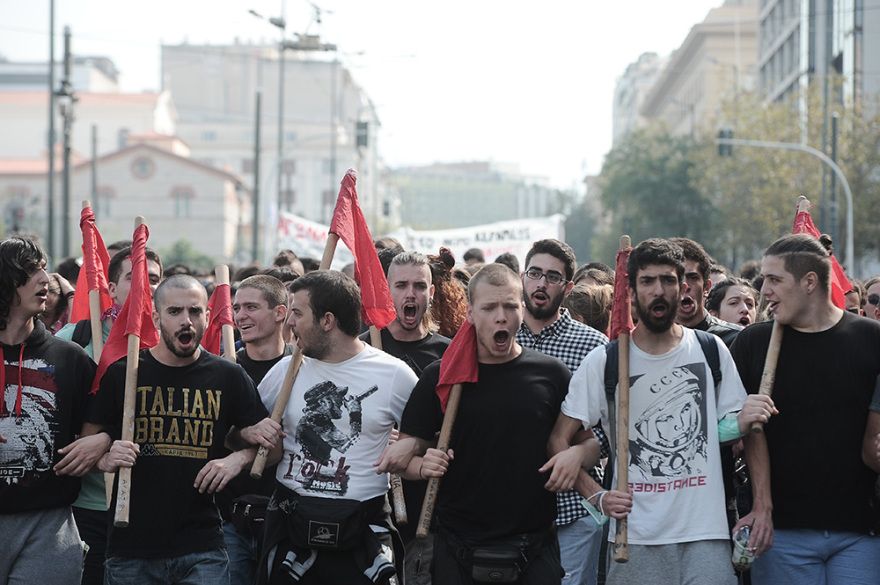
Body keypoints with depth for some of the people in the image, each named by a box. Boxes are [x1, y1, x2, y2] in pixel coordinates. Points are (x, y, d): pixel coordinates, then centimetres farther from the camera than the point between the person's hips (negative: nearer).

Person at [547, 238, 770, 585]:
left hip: (706, 532, 1)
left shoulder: (712, 350, 8)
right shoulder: (603, 362, 1)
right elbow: (558, 441, 2)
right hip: (635, 535, -1)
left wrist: (744, 420, -9)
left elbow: (724, 429, 15)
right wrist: (598, 498, -9)